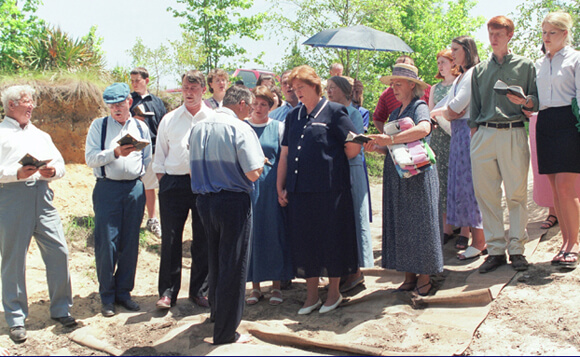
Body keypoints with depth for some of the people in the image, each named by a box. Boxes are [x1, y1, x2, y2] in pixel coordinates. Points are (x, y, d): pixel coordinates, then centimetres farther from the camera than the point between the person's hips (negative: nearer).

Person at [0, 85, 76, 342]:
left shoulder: (41, 135, 24)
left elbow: (60, 162, 17)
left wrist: (52, 171, -4)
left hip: (42, 194, 5)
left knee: (58, 251, 0)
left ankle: (61, 309, 15)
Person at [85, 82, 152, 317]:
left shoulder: (141, 128, 12)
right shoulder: (99, 126, 6)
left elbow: (148, 161, 16)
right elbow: (90, 158, -4)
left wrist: (148, 187, 7)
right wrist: (115, 152, -17)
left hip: (135, 189, 2)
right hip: (107, 188, -2)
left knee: (130, 244, 7)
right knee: (106, 244, -2)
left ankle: (124, 292, 20)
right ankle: (107, 297, 11)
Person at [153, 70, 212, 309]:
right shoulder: (169, 119, 11)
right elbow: (160, 155, 13)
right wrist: (162, 182, 4)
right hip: (174, 183, 1)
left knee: (203, 240, 5)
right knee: (170, 239, 1)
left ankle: (199, 291, 18)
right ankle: (168, 291, 13)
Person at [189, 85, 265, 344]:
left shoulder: (198, 128, 7)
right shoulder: (240, 129, -13)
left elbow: (193, 167, 14)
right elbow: (253, 173, -19)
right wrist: (259, 162, 2)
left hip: (204, 201, 7)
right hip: (233, 202, -7)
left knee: (215, 261, 23)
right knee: (233, 266, 3)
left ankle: (216, 312, 42)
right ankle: (225, 333, 9)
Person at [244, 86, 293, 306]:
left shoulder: (278, 127, 5)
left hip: (271, 188, -1)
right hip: (248, 186, 1)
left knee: (274, 234, 0)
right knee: (251, 234, 2)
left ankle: (276, 286, 11)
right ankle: (255, 286, 13)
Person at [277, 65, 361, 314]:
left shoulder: (334, 112, -3)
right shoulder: (293, 117, 14)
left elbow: (354, 147, -5)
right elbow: (285, 155, 14)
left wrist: (332, 163, 7)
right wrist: (280, 187, 9)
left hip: (329, 188, -5)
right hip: (299, 189, 5)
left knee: (331, 238, 4)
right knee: (304, 240, 9)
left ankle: (334, 292, 20)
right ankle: (311, 295, 22)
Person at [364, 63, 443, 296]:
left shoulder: (419, 107, -5)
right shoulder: (395, 113, 17)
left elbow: (424, 129, -28)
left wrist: (390, 139, -31)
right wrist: (376, 147, -2)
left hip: (418, 174, -7)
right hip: (396, 176, 7)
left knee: (419, 222, -2)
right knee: (400, 224, 7)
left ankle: (424, 278, 8)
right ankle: (409, 275, 16)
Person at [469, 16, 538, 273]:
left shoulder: (524, 65, 11)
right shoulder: (479, 70, 19)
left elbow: (536, 102, 7)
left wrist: (523, 101, -14)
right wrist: (474, 134, 8)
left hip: (513, 134, -2)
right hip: (484, 134, 3)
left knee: (517, 193, -3)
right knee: (486, 194, 0)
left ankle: (516, 249, 5)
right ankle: (495, 249, 7)